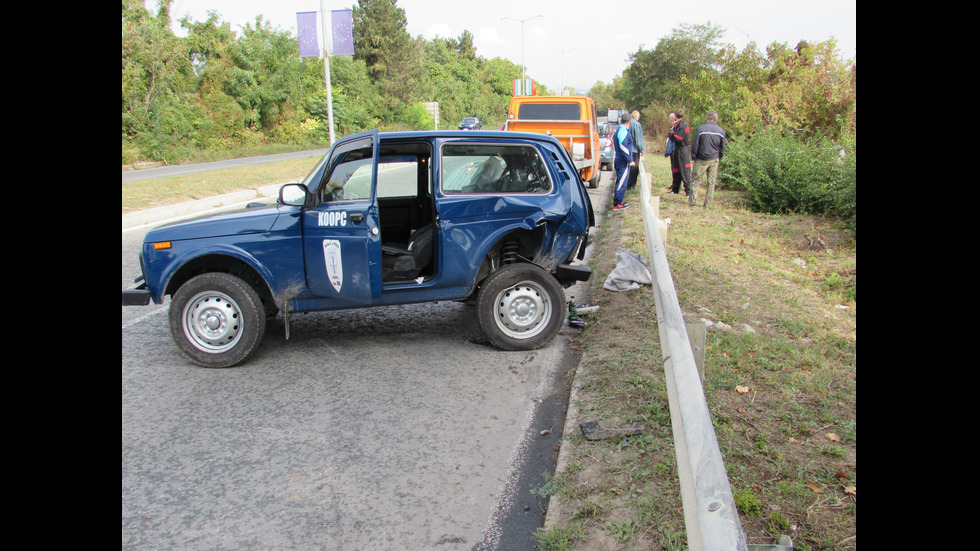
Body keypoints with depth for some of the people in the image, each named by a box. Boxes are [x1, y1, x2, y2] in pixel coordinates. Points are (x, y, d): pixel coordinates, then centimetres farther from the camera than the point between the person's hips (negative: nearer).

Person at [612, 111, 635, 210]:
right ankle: (617, 204, -6)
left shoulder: (618, 130, 15)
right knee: (622, 182, -7)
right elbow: (623, 147, -23)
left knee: (620, 182, 17)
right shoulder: (624, 131, -16)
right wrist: (630, 160, -18)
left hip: (618, 160, 10)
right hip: (623, 161, -10)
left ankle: (618, 201, 23)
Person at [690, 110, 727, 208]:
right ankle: (708, 203, 9)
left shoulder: (701, 128, -10)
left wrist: (694, 156, 3)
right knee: (711, 182, 7)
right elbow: (722, 148, 7)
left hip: (701, 159, -2)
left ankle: (692, 199, 7)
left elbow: (695, 145, -9)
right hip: (714, 160, 2)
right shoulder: (721, 130, 0)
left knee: (696, 180, 8)